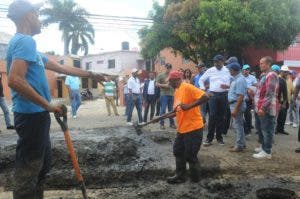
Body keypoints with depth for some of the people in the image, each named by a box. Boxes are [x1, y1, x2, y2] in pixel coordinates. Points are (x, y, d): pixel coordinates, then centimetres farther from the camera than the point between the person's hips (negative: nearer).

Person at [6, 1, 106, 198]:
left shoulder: (27, 43, 18)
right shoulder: (25, 41, -14)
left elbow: (61, 67, 24)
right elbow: (15, 80, -28)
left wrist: (91, 75, 28)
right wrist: (48, 105, -21)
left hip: (35, 115, 10)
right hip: (32, 115, -10)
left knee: (43, 165, 20)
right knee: (28, 170, -1)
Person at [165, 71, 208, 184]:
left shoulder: (187, 87, -16)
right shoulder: (176, 91, 13)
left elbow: (205, 97, -25)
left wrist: (189, 106, -30)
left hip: (193, 128, -10)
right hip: (182, 128, 10)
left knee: (190, 156, 1)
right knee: (178, 152, 16)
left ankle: (195, 179, 20)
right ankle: (180, 176, 29)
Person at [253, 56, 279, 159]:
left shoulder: (271, 75, -16)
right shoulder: (264, 75, 16)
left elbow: (270, 94, -23)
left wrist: (263, 107, -24)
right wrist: (259, 106, 21)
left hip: (267, 109, -10)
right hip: (262, 108, 10)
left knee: (267, 130, -3)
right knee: (263, 129, 19)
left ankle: (267, 152, 3)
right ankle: (264, 147, 31)